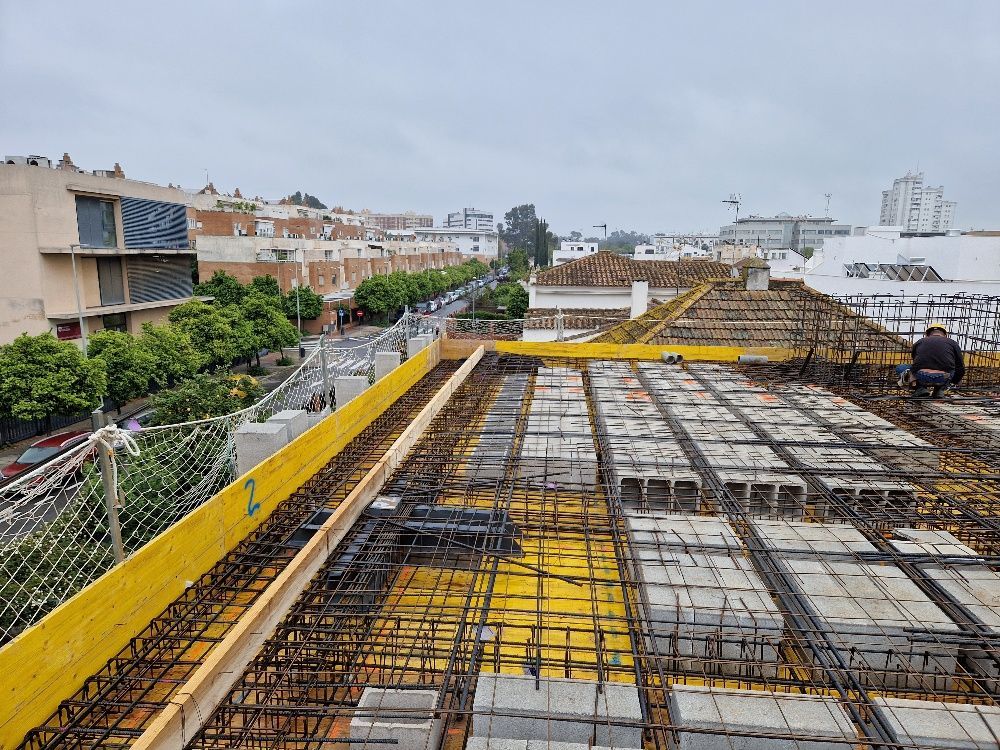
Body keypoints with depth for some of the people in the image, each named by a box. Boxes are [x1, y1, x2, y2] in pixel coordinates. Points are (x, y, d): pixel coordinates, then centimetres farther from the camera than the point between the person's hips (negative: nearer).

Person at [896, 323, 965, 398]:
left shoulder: (919, 342, 25)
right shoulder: (952, 343, 22)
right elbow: (961, 369, 21)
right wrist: (954, 382, 41)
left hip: (922, 378, -1)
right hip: (944, 378, 1)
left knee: (900, 368, 28)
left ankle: (920, 389, 5)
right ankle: (940, 390, 12)